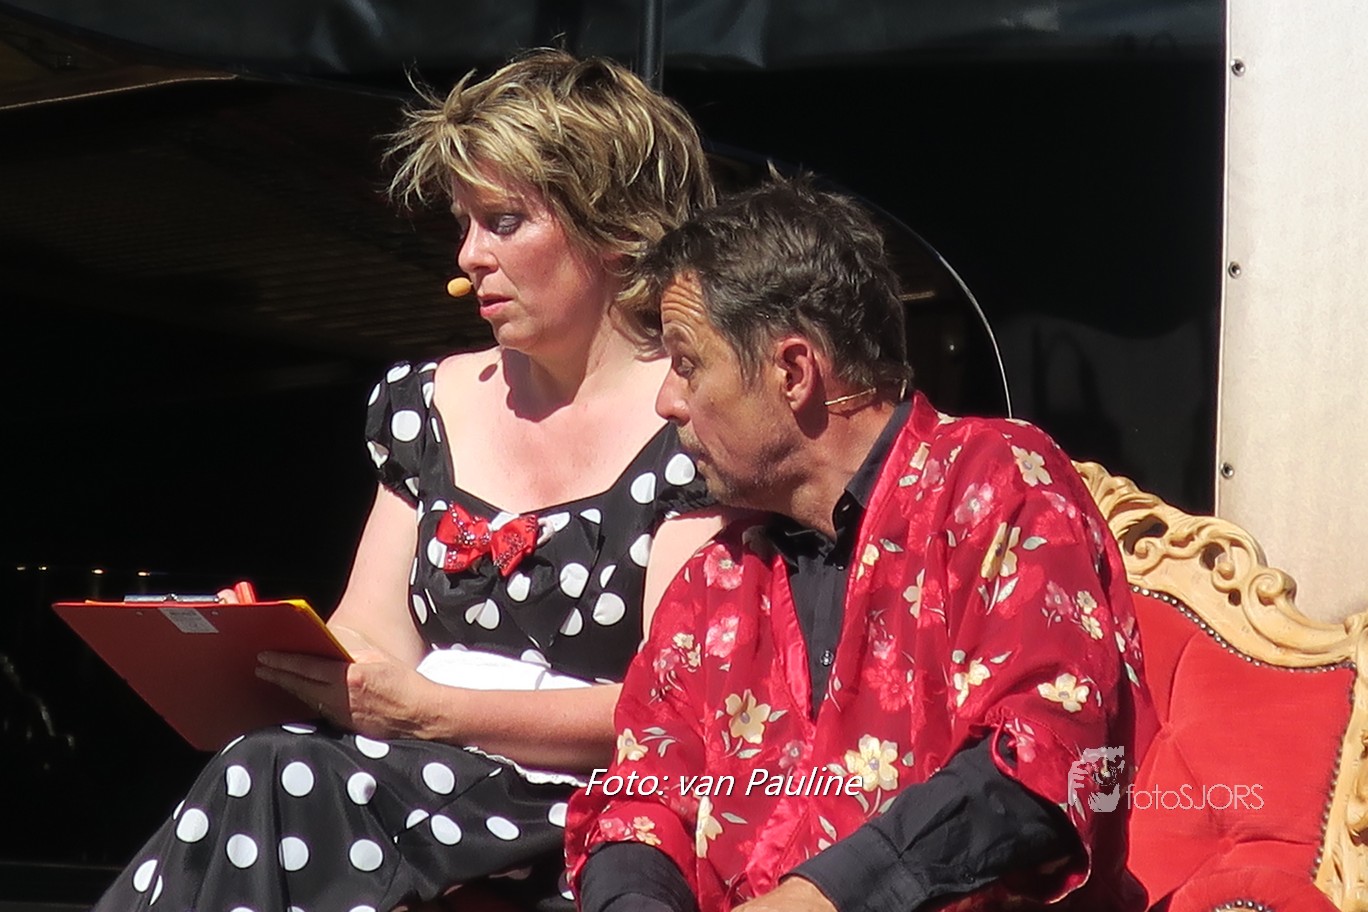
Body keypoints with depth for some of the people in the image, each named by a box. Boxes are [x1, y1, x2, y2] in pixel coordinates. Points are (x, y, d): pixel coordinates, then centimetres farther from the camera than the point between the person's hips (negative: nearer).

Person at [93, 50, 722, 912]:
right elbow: (367, 642, 14)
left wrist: (426, 708, -18)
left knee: (275, 784, -29)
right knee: (267, 773, -30)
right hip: (421, 775, 5)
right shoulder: (430, 403, 16)